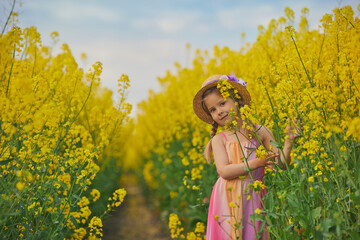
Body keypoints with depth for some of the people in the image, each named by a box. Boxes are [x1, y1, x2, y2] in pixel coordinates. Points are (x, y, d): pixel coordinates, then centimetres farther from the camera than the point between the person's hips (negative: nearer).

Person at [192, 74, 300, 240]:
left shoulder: (260, 132, 2)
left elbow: (281, 164, 1)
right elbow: (224, 171, -13)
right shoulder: (219, 140, 0)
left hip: (253, 199, 0)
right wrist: (255, 163, -21)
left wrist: (289, 141, -14)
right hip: (228, 202, 0)